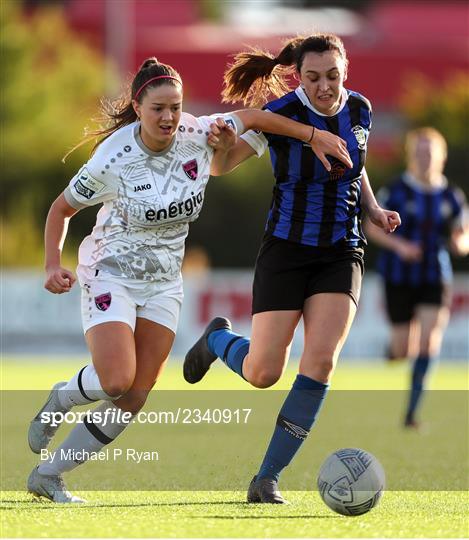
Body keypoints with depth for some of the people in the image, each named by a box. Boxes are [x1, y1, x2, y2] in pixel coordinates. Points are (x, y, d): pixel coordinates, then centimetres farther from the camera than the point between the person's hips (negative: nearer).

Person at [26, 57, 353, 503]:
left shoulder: (199, 135, -11)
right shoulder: (111, 161, -20)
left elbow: (251, 118, 7)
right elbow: (62, 208, -5)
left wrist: (314, 136, 1)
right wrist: (53, 266, -17)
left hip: (163, 281, 5)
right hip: (110, 272, -5)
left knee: (133, 400, -1)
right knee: (116, 381, -24)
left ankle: (47, 477, 11)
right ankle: (59, 400, 11)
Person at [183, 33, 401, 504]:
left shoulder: (359, 110, 1)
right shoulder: (281, 114, -14)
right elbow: (224, 164, -16)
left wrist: (373, 209, 5)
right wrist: (221, 144, -39)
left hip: (341, 255, 3)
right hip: (286, 250, -3)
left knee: (321, 362, -15)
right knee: (263, 373, -5)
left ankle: (267, 479, -6)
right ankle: (217, 338, 33)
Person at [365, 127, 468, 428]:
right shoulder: (396, 192, -7)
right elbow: (373, 227, -2)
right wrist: (399, 245, -18)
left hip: (435, 279, 2)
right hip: (399, 278, -2)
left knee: (430, 342, -15)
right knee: (403, 350, 0)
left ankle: (412, 411, -9)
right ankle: (394, 348, 41)